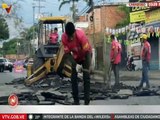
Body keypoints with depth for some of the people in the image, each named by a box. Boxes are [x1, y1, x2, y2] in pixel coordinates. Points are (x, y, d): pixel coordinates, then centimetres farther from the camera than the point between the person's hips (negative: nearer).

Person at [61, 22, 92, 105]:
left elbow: (87, 51, -32)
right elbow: (67, 53, -17)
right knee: (73, 78, -4)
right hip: (75, 56, 3)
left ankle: (87, 101, -10)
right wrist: (73, 61, -36)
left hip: (85, 55, -3)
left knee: (86, 77, -12)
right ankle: (76, 100, 2)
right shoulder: (64, 37, -27)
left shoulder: (81, 35, -37)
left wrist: (87, 69, -35)